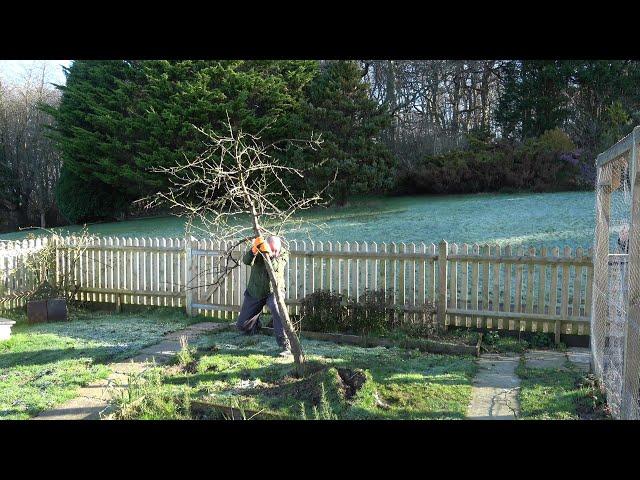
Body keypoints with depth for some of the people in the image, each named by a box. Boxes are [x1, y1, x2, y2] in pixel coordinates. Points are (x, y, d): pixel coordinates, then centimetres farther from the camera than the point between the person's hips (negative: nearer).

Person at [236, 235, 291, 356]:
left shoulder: (284, 254, -15)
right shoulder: (258, 251, -14)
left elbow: (274, 267, -34)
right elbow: (246, 261, -33)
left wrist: (267, 253, -48)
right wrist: (254, 250, -52)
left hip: (273, 291, -2)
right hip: (255, 292, 3)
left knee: (277, 310, -36)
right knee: (242, 324, 9)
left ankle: (285, 346, -34)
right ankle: (256, 324, 47)